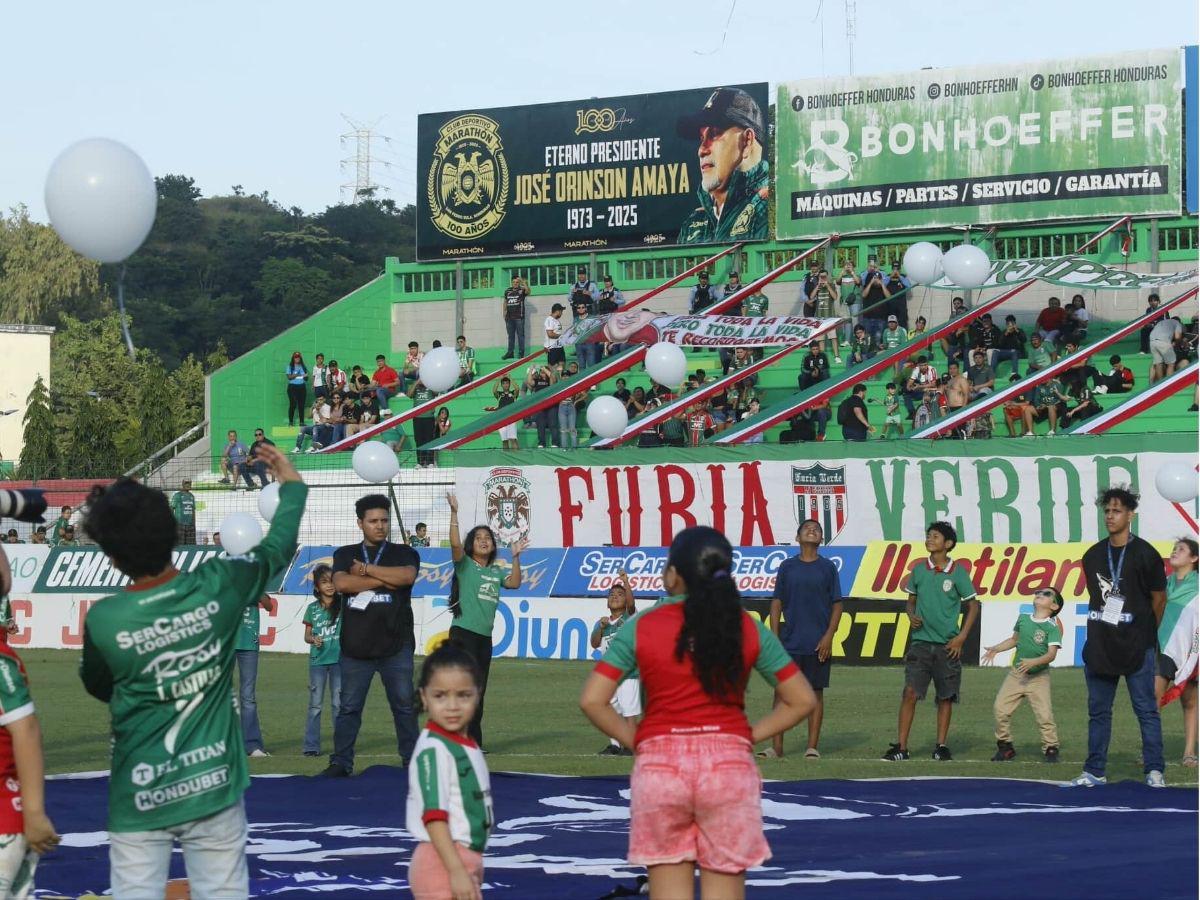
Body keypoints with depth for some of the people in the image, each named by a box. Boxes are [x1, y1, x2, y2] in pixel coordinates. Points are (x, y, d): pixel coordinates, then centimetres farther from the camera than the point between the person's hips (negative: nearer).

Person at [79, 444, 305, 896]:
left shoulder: (102, 621, -13)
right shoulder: (217, 585, -9)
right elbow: (276, 551, 13)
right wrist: (291, 485, 28)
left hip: (141, 797, -2)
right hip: (212, 785, 2)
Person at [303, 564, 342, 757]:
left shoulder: (343, 604, 1)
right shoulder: (312, 609, 6)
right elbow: (307, 635, 10)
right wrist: (313, 639, -12)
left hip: (339, 658, -1)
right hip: (317, 660, 1)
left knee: (338, 703, 2)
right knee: (315, 704, 3)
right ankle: (311, 746, 6)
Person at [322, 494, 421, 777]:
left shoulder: (404, 553, 10)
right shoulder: (345, 555, 11)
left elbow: (407, 576, -13)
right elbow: (341, 583, -9)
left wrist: (365, 569, -8)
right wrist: (382, 580, -10)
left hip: (396, 647, 0)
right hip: (356, 647, 0)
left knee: (404, 706, 2)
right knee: (349, 707, 2)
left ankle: (411, 760, 9)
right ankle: (341, 762, 6)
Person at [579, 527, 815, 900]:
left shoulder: (641, 628, -2)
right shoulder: (747, 628, 2)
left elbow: (592, 701, -7)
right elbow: (802, 700, 5)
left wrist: (635, 740, 3)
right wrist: (749, 736, 7)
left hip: (660, 766, -1)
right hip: (729, 765, 1)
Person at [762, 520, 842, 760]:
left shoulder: (828, 568, 5)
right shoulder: (787, 567, 8)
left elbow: (837, 605, 4)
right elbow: (776, 604, 8)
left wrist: (829, 636, -7)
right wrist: (774, 637, -1)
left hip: (818, 643, -1)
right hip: (790, 641, 1)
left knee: (816, 692, 3)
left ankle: (812, 747, 6)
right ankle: (777, 747, 2)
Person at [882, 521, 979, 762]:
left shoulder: (957, 572, -2)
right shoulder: (919, 570, 6)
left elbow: (973, 606, 4)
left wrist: (961, 637, -4)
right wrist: (911, 616, -5)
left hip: (948, 645, -1)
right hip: (921, 642, 1)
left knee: (946, 697, 5)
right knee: (910, 693, -9)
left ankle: (941, 746, 16)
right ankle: (901, 747, -8)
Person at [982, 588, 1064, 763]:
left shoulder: (1052, 627, -11)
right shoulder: (1023, 618, 6)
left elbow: (1051, 654, -20)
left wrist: (1033, 662, -34)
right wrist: (995, 649, 13)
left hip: (1039, 677, -5)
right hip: (1016, 674, 5)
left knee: (1044, 714, -14)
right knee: (1000, 709, -2)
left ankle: (1050, 748, 3)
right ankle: (1005, 746, 14)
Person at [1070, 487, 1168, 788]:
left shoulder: (1145, 555, -5)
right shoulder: (1093, 556, 9)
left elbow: (1159, 599, 3)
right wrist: (1102, 630, 13)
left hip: (1137, 648, -5)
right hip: (1099, 646, 5)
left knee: (1146, 709, -3)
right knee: (1098, 711, 8)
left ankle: (1154, 771, -1)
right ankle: (1094, 771, 13)